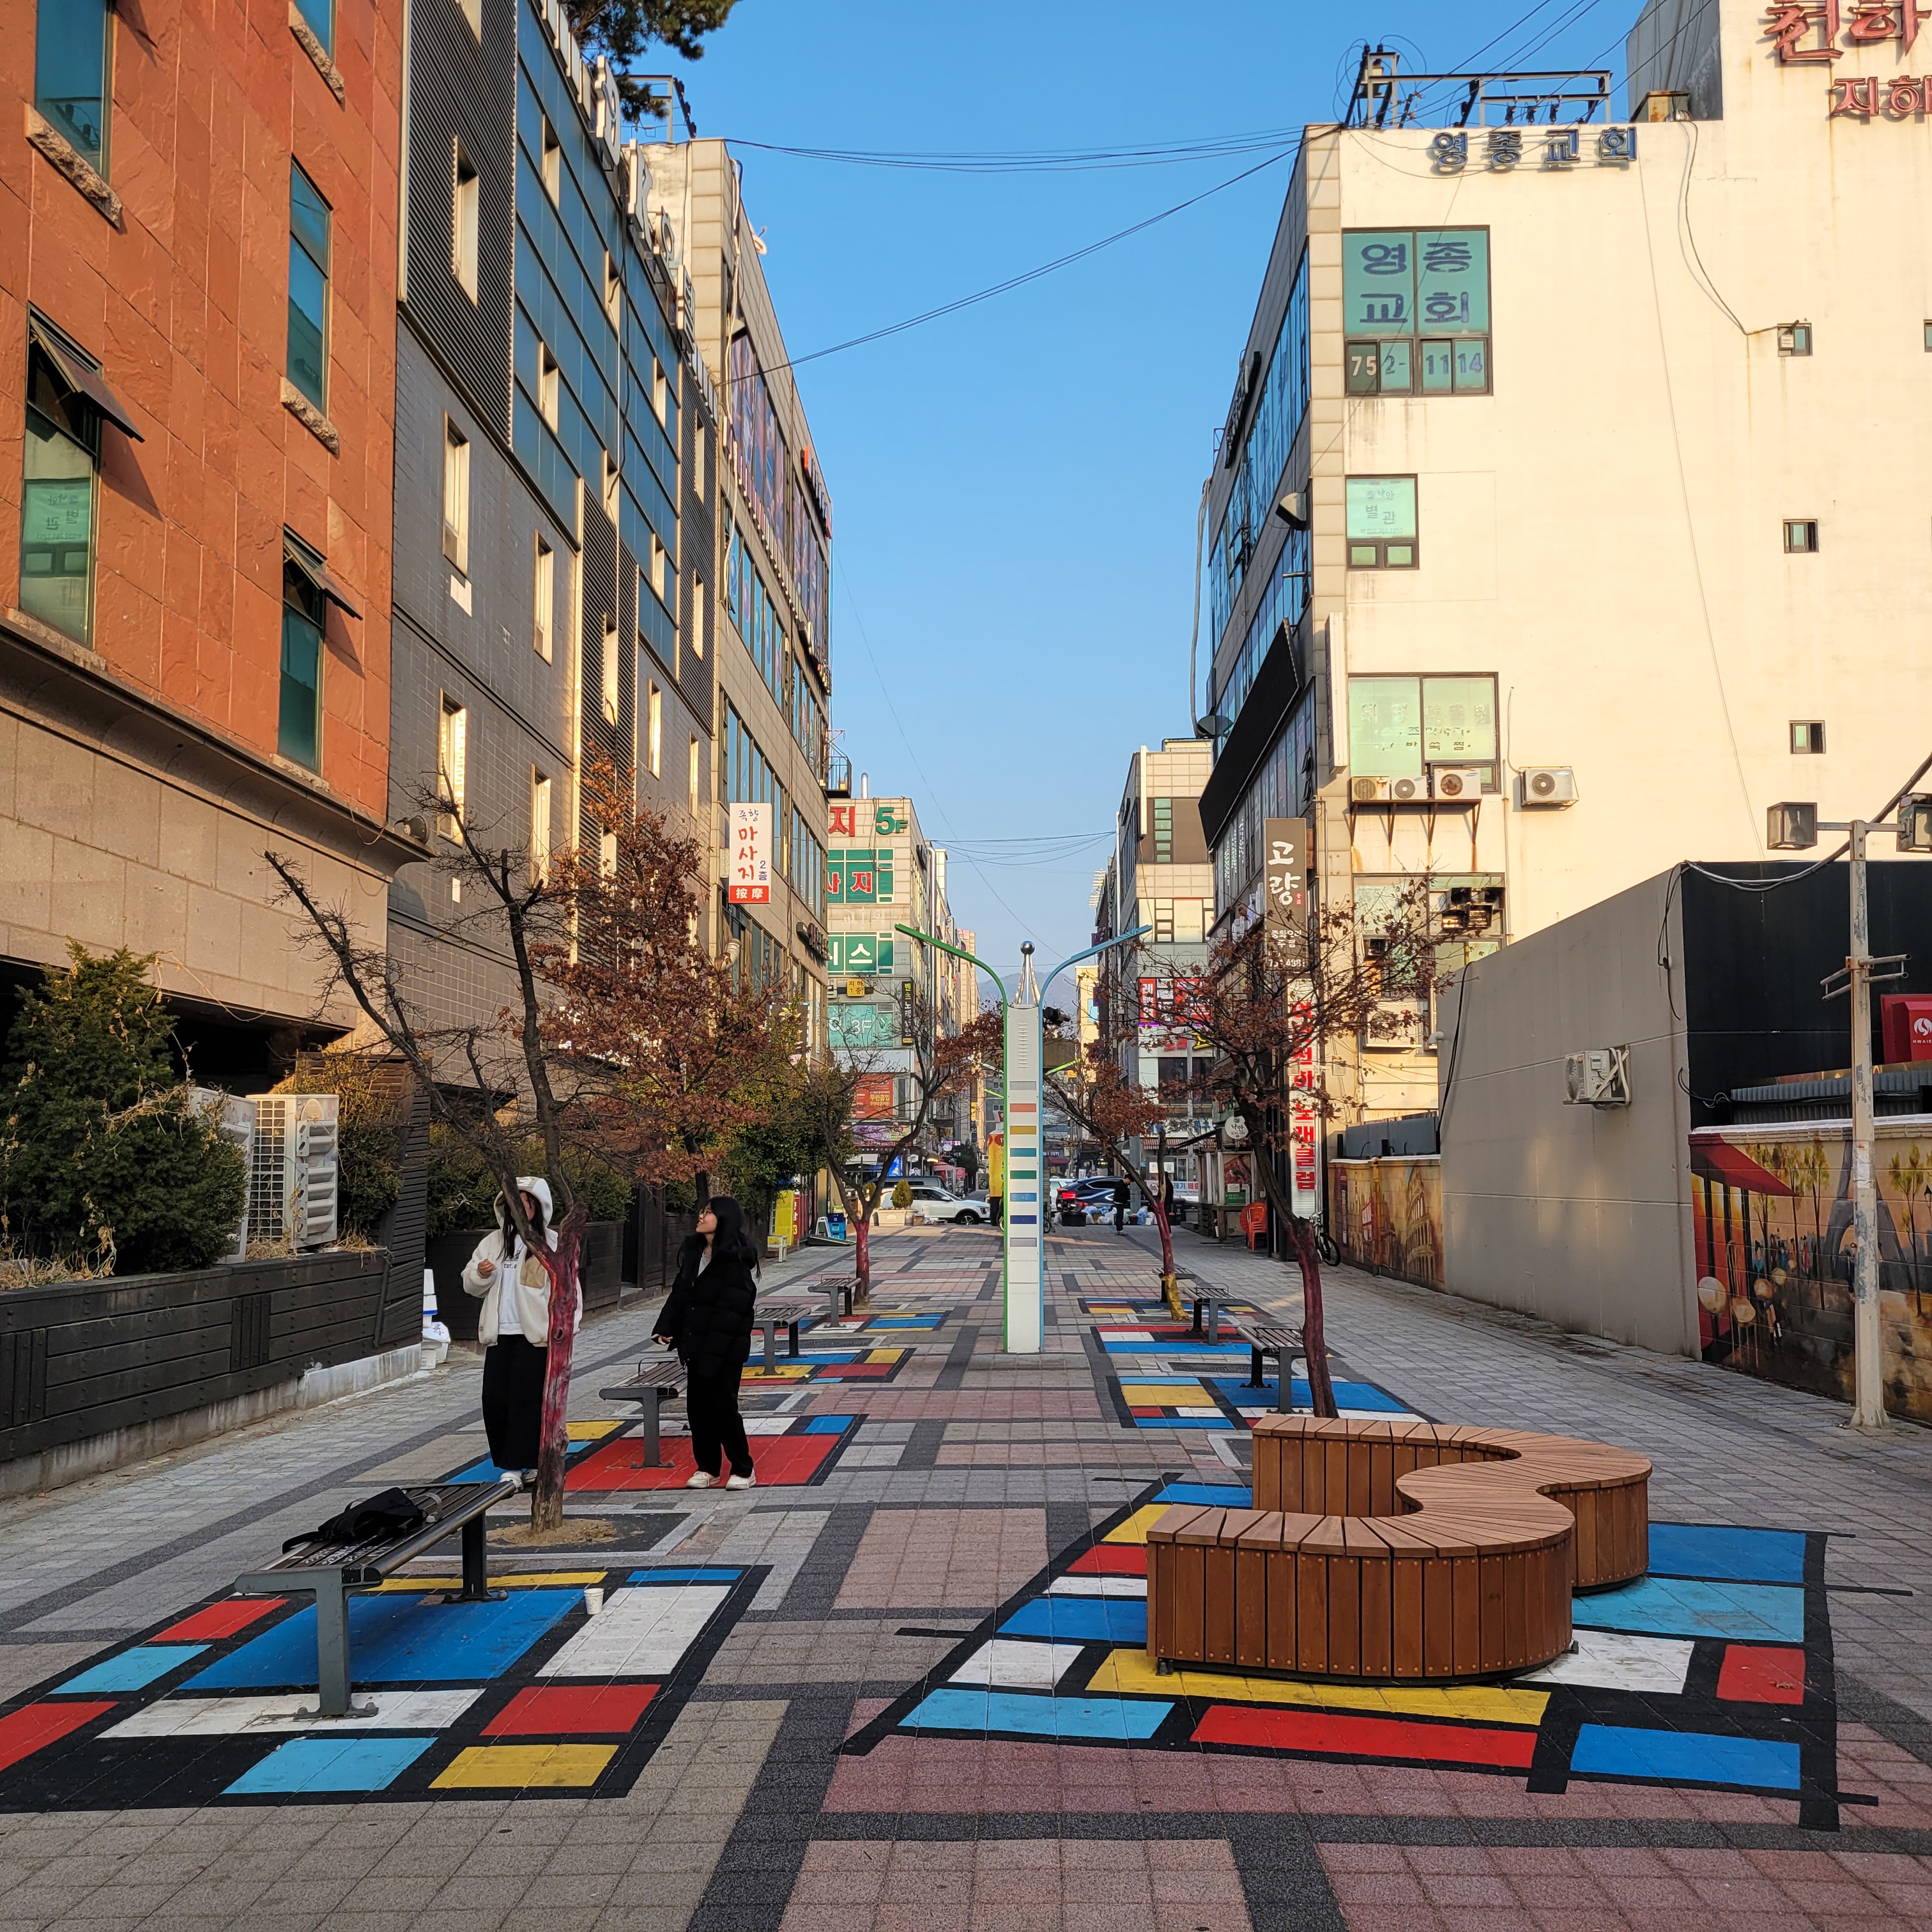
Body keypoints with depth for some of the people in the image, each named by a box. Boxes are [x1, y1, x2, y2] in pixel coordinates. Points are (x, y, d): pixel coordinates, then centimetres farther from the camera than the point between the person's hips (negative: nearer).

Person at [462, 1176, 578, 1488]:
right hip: (499, 1335, 5)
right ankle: (511, 1464, 15)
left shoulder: (553, 1243, 0)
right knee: (495, 1401, 3)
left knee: (529, 1401, -6)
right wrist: (479, 1273, -6)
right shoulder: (494, 1241, 13)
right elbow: (470, 1285, 17)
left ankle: (528, 1466, 3)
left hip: (536, 1336, -5)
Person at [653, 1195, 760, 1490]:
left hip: (726, 1347, -7)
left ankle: (742, 1469, 10)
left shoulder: (736, 1258, -13)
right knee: (697, 1405, 10)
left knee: (723, 1405, -3)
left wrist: (713, 1346, -22)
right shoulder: (693, 1251, 10)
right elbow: (680, 1292, 12)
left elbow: (732, 1307, -18)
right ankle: (707, 1467, 22)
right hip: (696, 1344, 7)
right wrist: (666, 1327, 1)